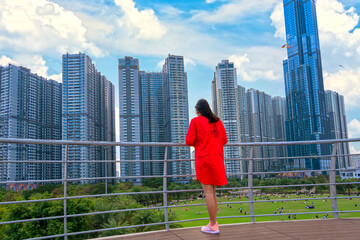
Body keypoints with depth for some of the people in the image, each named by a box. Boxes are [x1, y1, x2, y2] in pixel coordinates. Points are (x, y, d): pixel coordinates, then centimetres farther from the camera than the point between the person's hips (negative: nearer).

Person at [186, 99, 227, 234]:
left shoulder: (195, 121, -3)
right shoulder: (217, 121, 12)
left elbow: (189, 141, -8)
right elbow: (224, 140, 14)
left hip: (203, 159, -5)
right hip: (216, 159, 6)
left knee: (208, 191, -4)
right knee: (212, 191, 12)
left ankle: (213, 226, -1)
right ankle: (213, 222, 16)